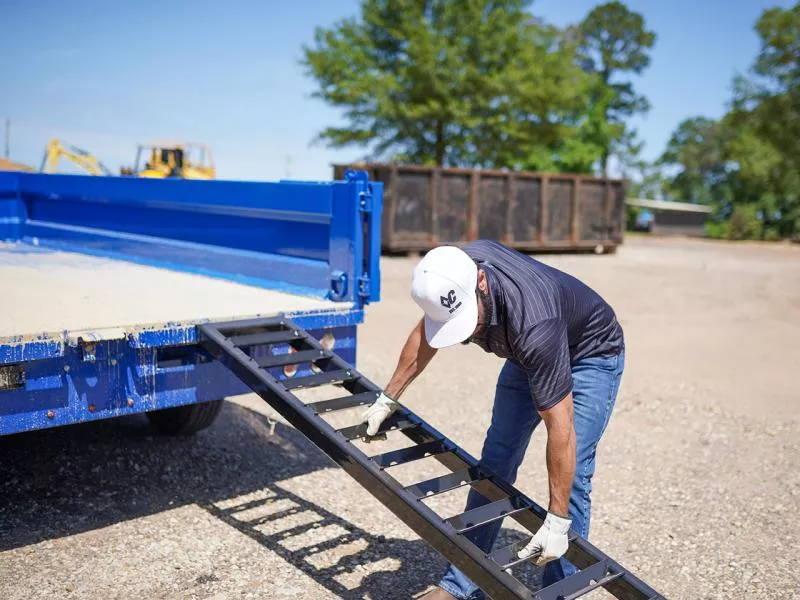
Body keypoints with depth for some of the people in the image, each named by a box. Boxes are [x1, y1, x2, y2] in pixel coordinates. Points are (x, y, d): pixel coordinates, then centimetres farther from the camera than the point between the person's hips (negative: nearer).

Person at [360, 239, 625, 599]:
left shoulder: (533, 326, -44)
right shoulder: (452, 272, -25)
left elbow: (560, 426, -38)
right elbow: (424, 334, -4)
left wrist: (557, 522, -33)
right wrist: (388, 399, 3)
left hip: (591, 354, -6)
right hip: (528, 353, 6)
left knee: (571, 474, -14)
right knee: (496, 461, 4)